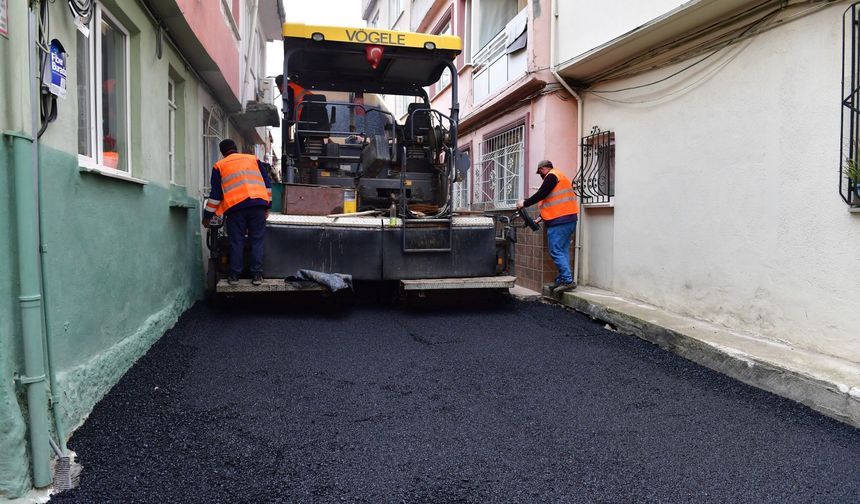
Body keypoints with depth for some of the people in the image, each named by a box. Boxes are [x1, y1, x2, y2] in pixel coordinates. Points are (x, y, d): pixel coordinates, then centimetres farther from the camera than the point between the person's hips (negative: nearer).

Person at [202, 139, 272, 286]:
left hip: (235, 207, -1)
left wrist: (208, 216, 19)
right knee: (257, 240, 6)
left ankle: (234, 275, 8)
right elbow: (267, 183, 15)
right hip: (257, 204, 1)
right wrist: (267, 206, 17)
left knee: (237, 242, 6)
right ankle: (257, 275, 4)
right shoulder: (253, 159, 20)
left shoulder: (219, 166, 16)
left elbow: (215, 193, 12)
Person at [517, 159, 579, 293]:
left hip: (559, 221, -10)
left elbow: (541, 195, -13)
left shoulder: (551, 176, -5)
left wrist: (525, 203, -2)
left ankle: (568, 281, -13)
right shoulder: (559, 176, 25)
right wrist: (541, 217, 26)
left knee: (556, 251, -10)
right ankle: (561, 280, 12)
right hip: (569, 219, 10)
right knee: (562, 251, 10)